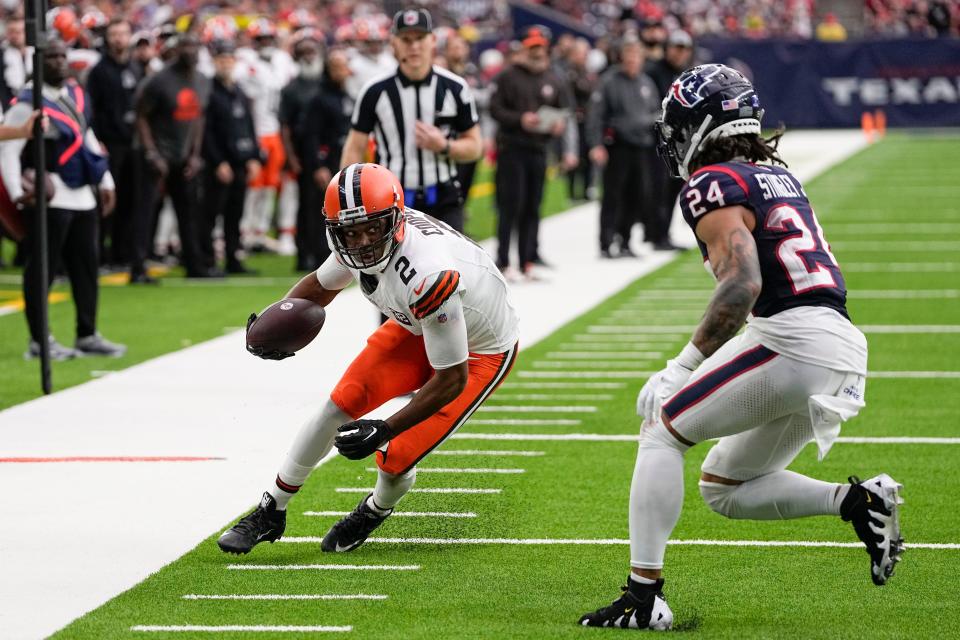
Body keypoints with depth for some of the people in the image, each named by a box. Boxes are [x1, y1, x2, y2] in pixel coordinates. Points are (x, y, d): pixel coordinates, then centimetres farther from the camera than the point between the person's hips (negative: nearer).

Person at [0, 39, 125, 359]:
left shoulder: (77, 95, 11)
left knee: (86, 266, 12)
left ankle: (88, 336, 20)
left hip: (82, 195, 8)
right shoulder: (28, 104, -13)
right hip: (48, 197, -8)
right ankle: (39, 341, 2)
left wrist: (105, 182, 18)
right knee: (42, 268, -3)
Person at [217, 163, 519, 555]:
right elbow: (320, 287, 5)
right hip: (418, 328, 7)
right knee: (342, 404, -5)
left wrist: (386, 430, -33)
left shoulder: (428, 276, -42)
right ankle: (270, 513, 11)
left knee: (395, 457, -11)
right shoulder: (358, 243, -19)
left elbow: (452, 379, -32)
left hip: (480, 352, -6)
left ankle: (375, 512, 26)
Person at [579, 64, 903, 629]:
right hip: (841, 351, 9)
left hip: (792, 341, -9)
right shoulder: (780, 177, 22)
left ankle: (644, 597, -4)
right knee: (723, 489, 18)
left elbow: (742, 286, -19)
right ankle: (857, 501, 3)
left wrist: (683, 367, -15)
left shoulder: (713, 186, -6)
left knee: (662, 429, 2)